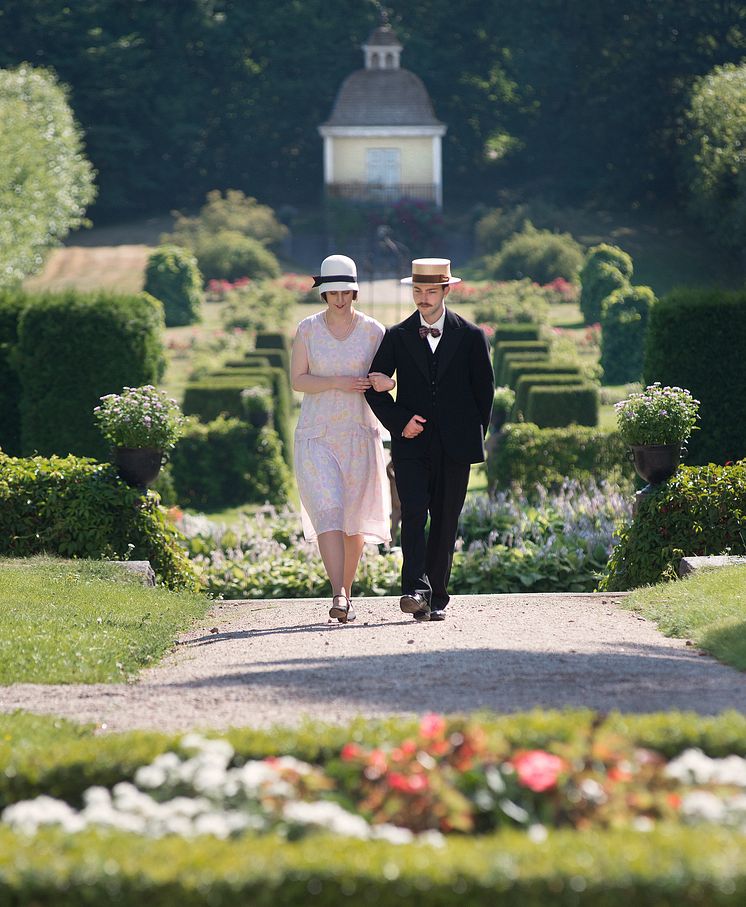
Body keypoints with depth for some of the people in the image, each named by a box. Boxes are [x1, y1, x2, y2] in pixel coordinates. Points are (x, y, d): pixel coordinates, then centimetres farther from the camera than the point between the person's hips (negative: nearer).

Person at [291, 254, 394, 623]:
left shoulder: (373, 331, 3)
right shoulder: (308, 329, 3)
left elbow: (394, 377, 6)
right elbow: (298, 380, -1)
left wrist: (384, 381, -18)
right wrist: (337, 383, -16)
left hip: (359, 434, 1)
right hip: (316, 435, -1)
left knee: (354, 518, 6)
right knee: (327, 511, -16)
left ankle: (346, 591, 21)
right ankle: (339, 596, -24)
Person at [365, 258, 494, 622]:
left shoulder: (470, 336, 4)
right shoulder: (397, 337, 6)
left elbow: (485, 389, 11)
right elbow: (374, 387, 9)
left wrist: (472, 434, 7)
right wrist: (399, 421, -5)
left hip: (455, 446, 0)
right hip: (411, 444, 0)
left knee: (445, 522, 3)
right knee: (413, 514, -16)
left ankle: (435, 599, 9)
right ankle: (416, 591, -25)